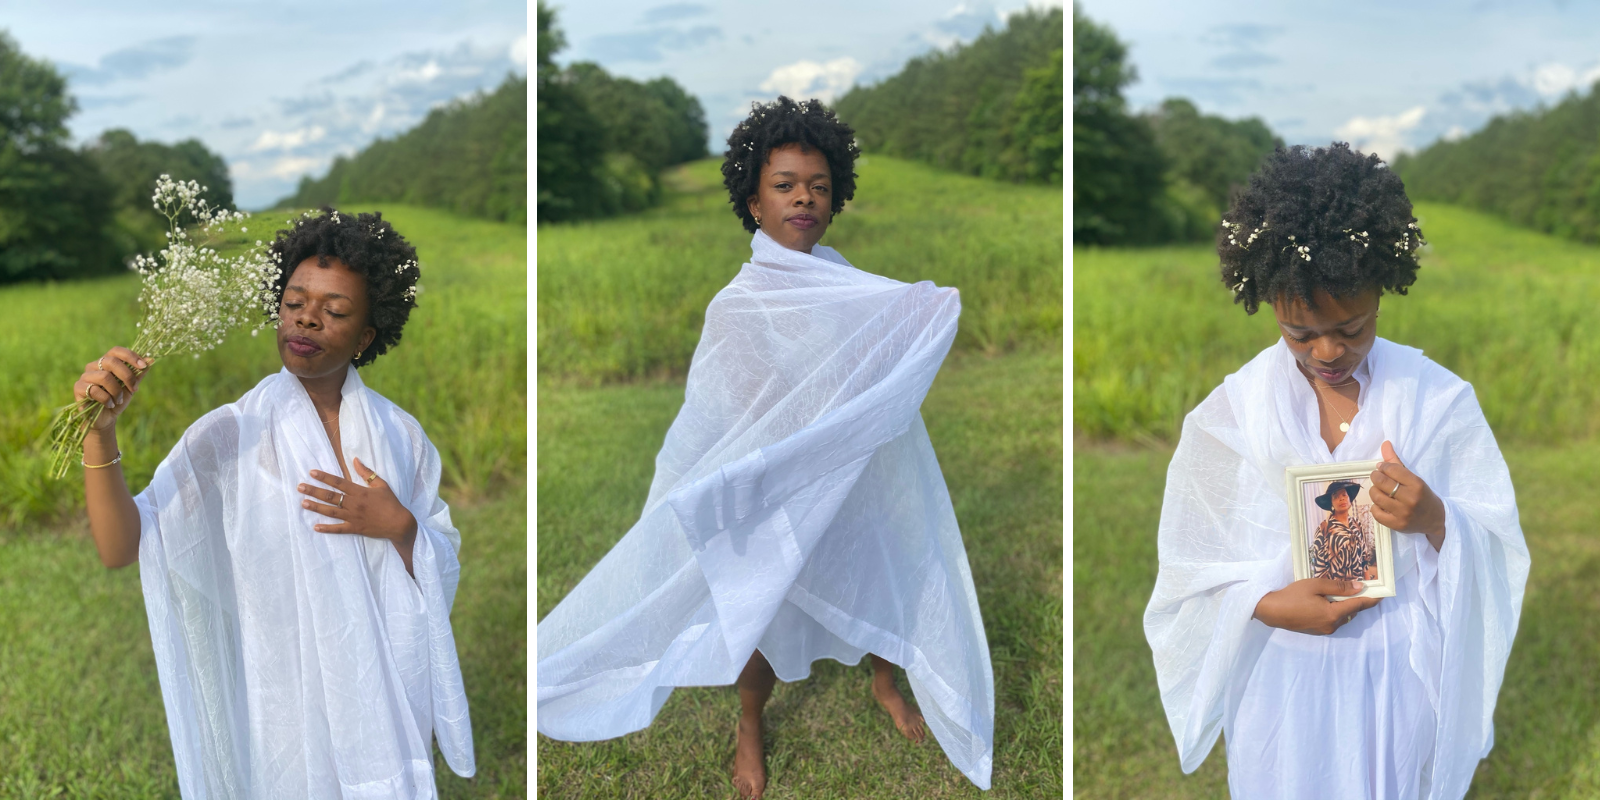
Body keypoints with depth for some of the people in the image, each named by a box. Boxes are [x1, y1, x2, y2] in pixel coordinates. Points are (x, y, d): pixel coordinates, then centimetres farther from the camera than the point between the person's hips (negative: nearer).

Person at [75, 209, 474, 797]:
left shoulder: (399, 436, -2)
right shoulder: (229, 434, -10)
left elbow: (443, 571, 2)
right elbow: (121, 548, -20)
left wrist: (397, 526, -17)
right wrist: (100, 430, -33)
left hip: (384, 696, 2)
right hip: (282, 700, -2)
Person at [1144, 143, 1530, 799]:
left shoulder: (1439, 400, -8)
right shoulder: (1229, 416, -9)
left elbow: (1497, 551, -4)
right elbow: (1191, 571, -4)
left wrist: (1436, 520, -25)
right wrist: (1271, 604, -21)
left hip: (1406, 676, 1)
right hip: (1284, 683, 0)